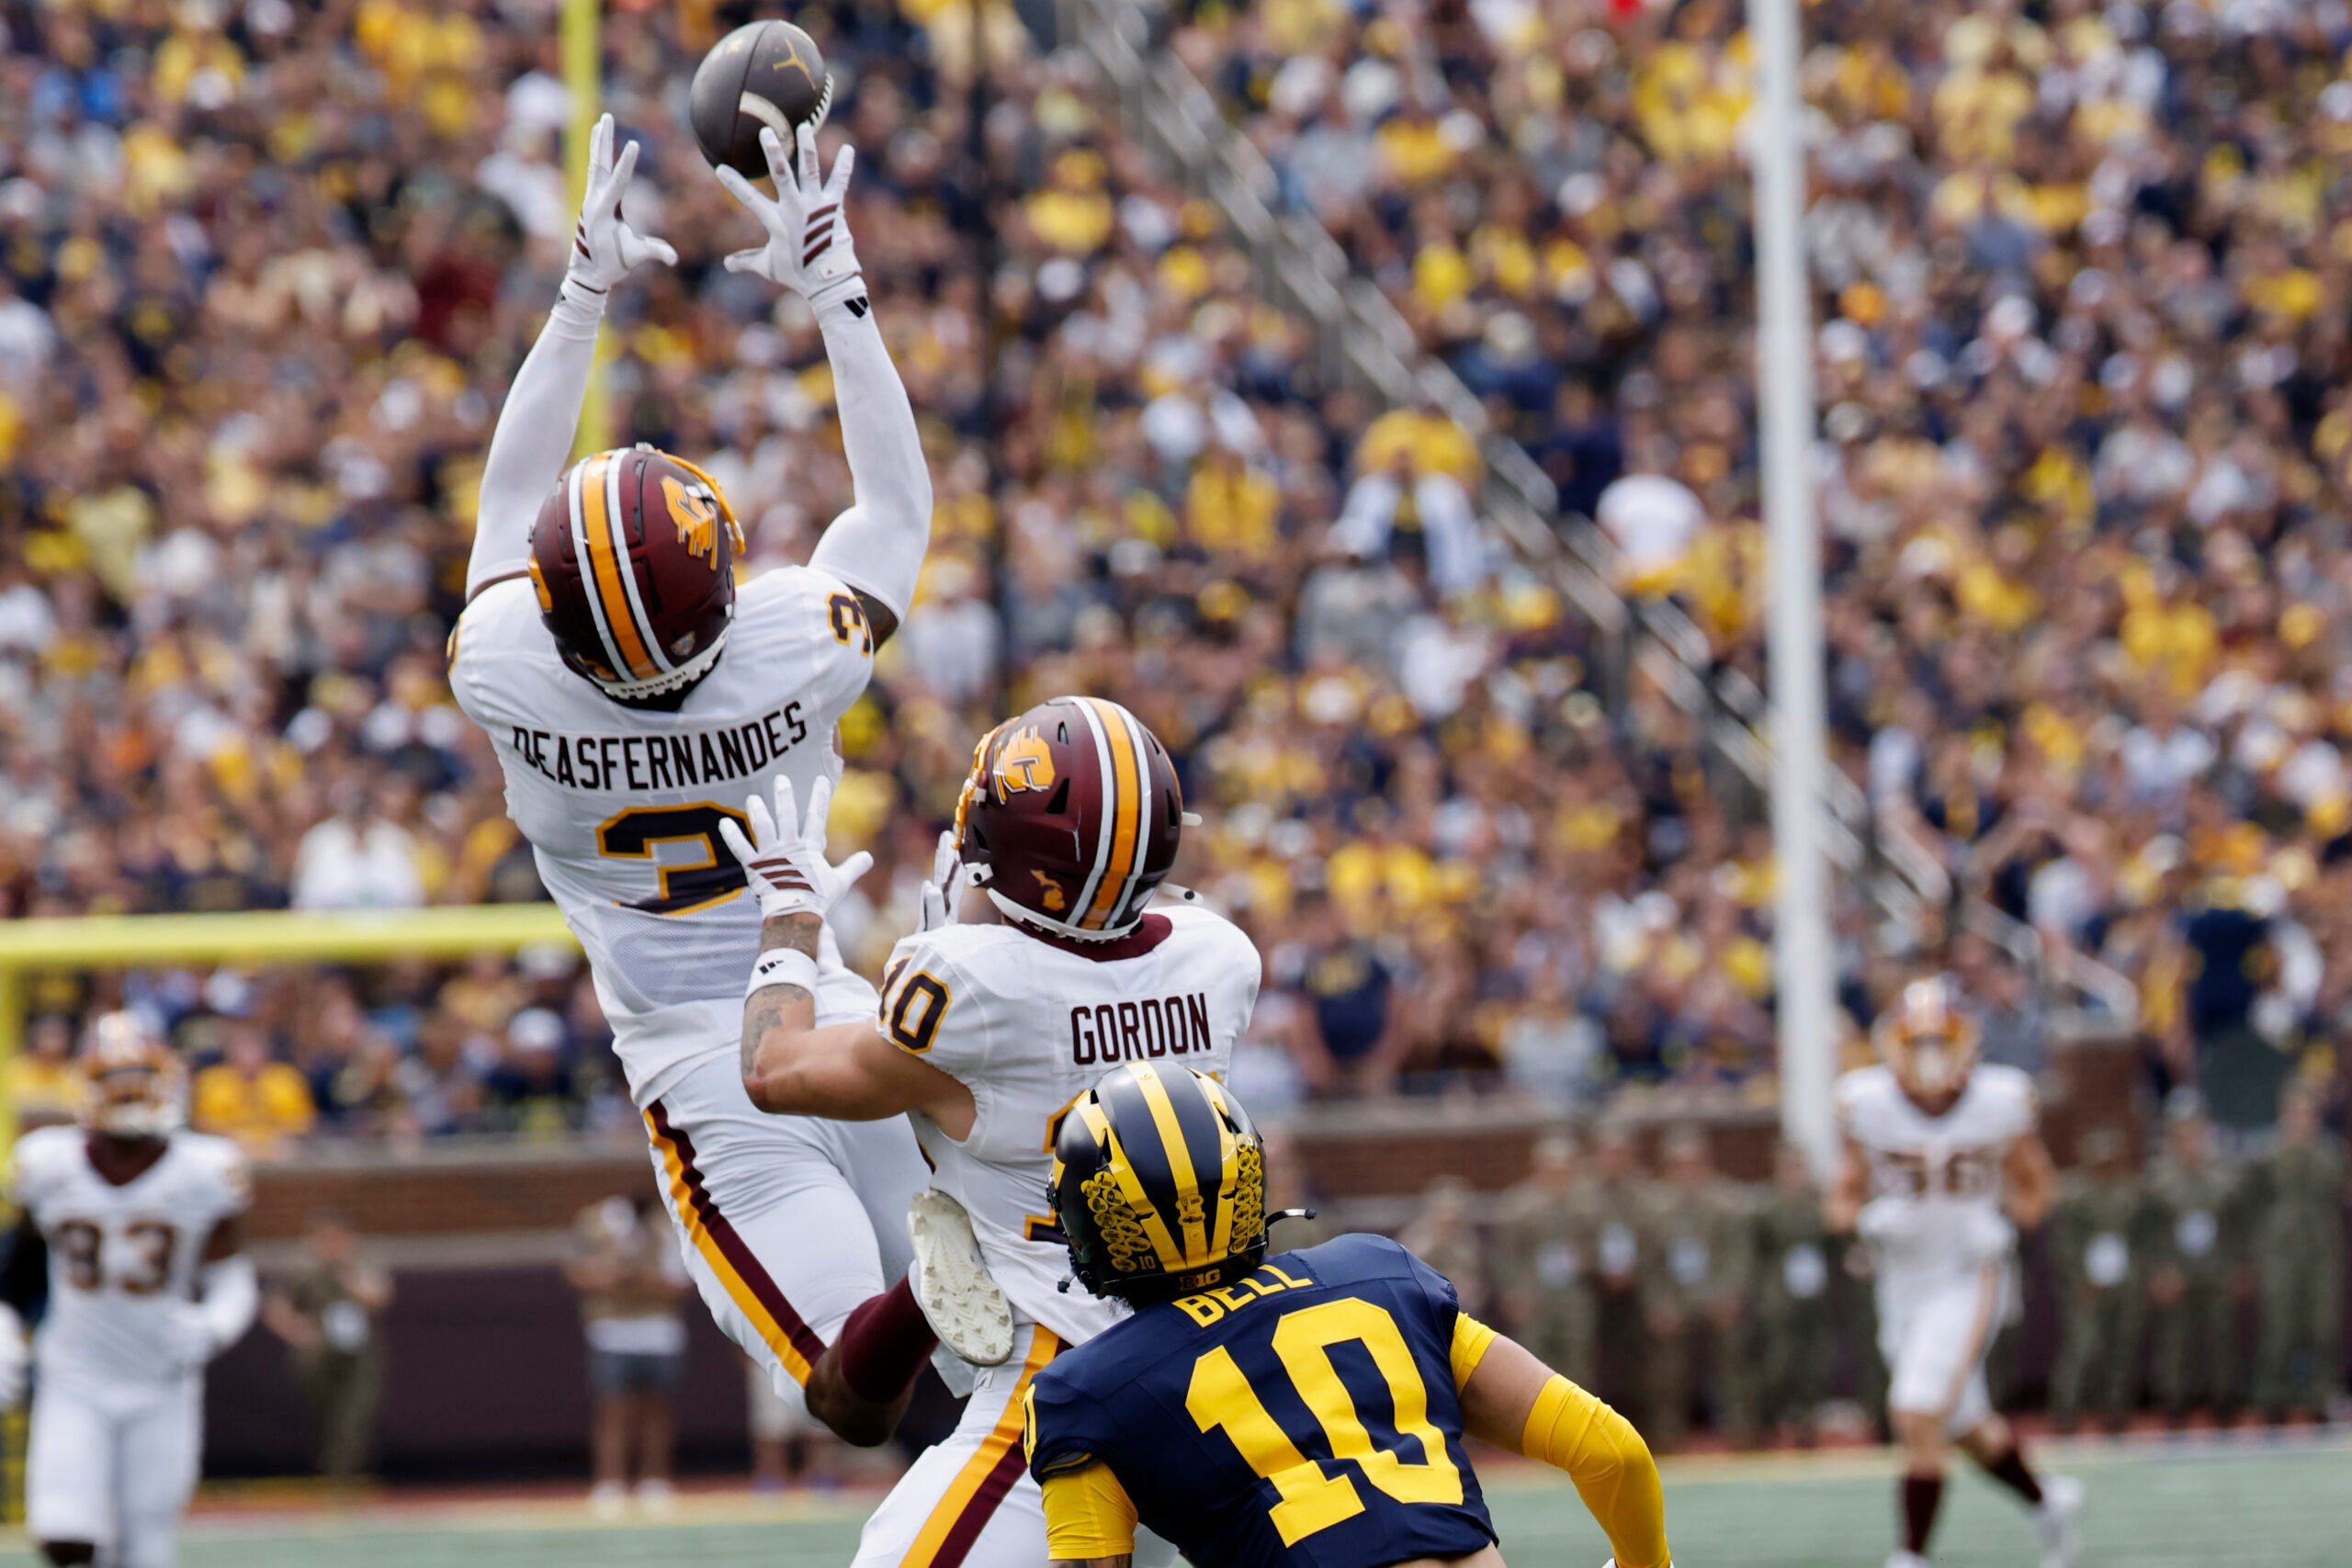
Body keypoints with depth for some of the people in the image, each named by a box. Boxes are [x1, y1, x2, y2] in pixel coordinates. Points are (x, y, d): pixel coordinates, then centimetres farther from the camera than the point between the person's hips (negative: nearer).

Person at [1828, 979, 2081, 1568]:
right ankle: (2048, 1503, 41)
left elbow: (2033, 1189, 5)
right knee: (1965, 1428, 16)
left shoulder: (2001, 1102, -11)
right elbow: (1842, 1203, 2)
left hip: (1970, 1280, -4)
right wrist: (1868, 1219, -19)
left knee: (1918, 1418, -17)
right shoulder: (1868, 1105, -7)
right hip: (1903, 1282, 4)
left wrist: (2006, 1220, -16)